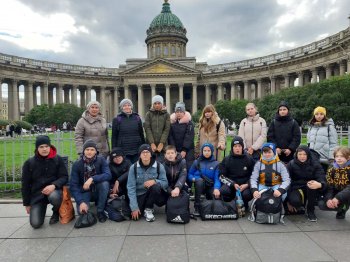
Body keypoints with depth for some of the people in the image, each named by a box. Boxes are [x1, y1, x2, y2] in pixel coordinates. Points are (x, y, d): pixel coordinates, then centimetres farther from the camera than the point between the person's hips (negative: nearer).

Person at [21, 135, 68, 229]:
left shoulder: (58, 159, -4)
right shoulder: (29, 163, -1)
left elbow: (64, 177, -4)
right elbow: (25, 184, 5)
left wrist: (54, 185, -25)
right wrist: (27, 203, 7)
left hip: (54, 190, -1)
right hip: (37, 194, 1)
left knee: (54, 197, -38)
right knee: (35, 224, -11)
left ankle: (56, 212, -2)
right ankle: (41, 209, 26)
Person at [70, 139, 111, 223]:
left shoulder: (101, 160, -12)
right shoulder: (77, 164, -11)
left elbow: (108, 175, -26)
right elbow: (73, 185, -13)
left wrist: (92, 179, -38)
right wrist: (81, 202, -25)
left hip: (98, 190, 0)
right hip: (85, 192, 0)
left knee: (105, 183, -32)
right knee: (81, 211, -26)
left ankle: (100, 211, -11)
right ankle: (86, 202, 12)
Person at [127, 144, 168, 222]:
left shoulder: (159, 166, -10)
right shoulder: (133, 167, -10)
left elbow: (165, 183, -9)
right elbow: (131, 188, -12)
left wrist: (155, 181, -32)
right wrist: (134, 207, -18)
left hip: (153, 194, -1)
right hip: (139, 195, 1)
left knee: (156, 186, -33)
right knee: (134, 216, -21)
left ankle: (148, 209, -7)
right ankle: (142, 206, 15)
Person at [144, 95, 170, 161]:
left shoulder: (166, 114, 6)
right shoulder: (149, 114, 6)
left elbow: (167, 130, -1)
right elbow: (147, 129, -1)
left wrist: (162, 143, -11)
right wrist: (152, 143, -11)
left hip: (162, 145, 0)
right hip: (151, 145, 0)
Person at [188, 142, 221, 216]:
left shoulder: (216, 164, 1)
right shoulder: (197, 162, 3)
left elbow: (217, 178, -9)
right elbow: (190, 174, 7)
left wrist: (216, 188, -28)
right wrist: (194, 178, -16)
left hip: (210, 186, 1)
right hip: (200, 185, 0)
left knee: (218, 196, -29)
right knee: (199, 180, -35)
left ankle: (208, 197, 13)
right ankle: (196, 207, -26)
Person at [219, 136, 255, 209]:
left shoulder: (249, 159, 3)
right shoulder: (226, 160, 3)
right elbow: (222, 176, 1)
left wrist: (247, 184, -12)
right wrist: (233, 184, -12)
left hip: (245, 184, 0)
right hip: (231, 184, 0)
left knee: (247, 194, -32)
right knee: (223, 191, -30)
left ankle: (245, 207, 6)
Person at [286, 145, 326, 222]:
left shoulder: (315, 164, -5)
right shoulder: (291, 165, -5)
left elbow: (322, 179, -17)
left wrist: (319, 184, -44)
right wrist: (288, 201, -13)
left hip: (311, 190, 1)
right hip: (297, 188, 0)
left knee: (311, 185, -34)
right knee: (294, 200, -32)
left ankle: (310, 211, -12)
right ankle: (300, 207, 8)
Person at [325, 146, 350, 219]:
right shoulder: (332, 170, -2)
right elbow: (329, 187, -7)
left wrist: (338, 198, -38)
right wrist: (328, 199, -27)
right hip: (337, 195, 6)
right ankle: (342, 208, 13)